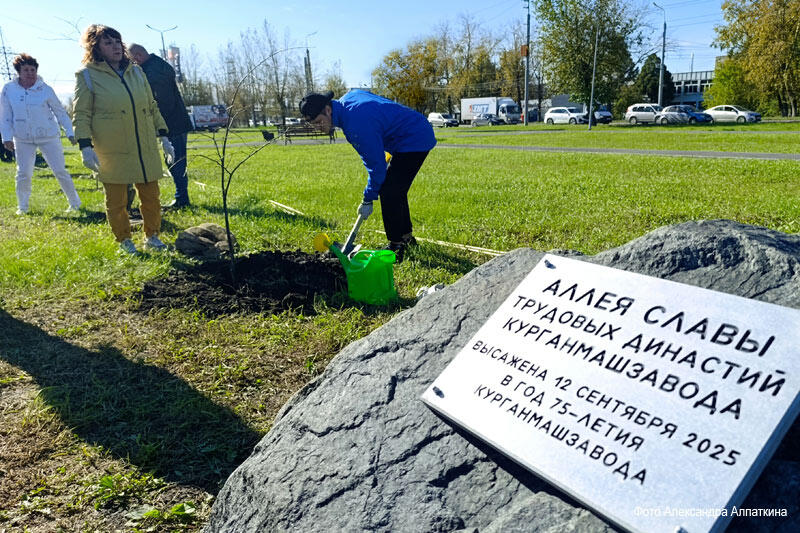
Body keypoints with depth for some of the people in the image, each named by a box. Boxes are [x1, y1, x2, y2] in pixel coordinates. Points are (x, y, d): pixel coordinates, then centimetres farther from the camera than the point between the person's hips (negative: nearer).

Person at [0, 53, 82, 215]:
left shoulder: (46, 89, -5)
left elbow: (60, 112, 3)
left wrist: (70, 132, -1)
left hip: (49, 137, -1)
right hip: (23, 140, 1)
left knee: (60, 171, -2)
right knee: (23, 174, 0)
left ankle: (75, 203, 11)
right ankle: (22, 206, 20)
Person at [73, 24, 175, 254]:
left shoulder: (136, 71, 13)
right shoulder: (87, 75, -1)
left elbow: (152, 107, 17)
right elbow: (81, 115, -3)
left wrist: (163, 137, 12)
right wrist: (85, 147, -13)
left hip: (145, 150, 4)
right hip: (112, 153, -4)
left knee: (151, 196, 9)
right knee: (116, 201, 5)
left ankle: (151, 236, 26)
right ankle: (124, 241, 21)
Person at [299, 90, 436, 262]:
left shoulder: (357, 124, -30)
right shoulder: (347, 98, 1)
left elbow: (377, 164, -25)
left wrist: (368, 199, -14)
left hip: (414, 141, -11)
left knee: (388, 191, -15)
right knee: (396, 189, 17)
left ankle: (396, 246, -8)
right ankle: (406, 237, 30)